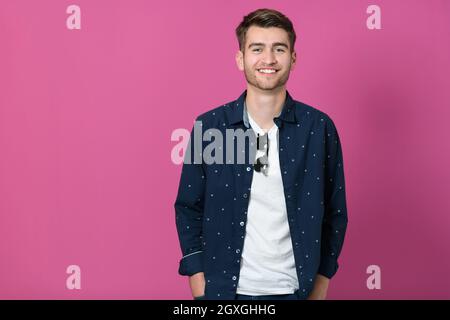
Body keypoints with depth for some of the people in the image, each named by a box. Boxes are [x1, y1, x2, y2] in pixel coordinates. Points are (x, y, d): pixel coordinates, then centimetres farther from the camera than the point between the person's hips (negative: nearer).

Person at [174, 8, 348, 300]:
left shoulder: (319, 127, -6)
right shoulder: (209, 126, -6)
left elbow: (335, 213, 2)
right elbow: (189, 209, 1)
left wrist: (321, 284, 0)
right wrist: (200, 288, -3)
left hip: (293, 289, 0)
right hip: (224, 289, 0)